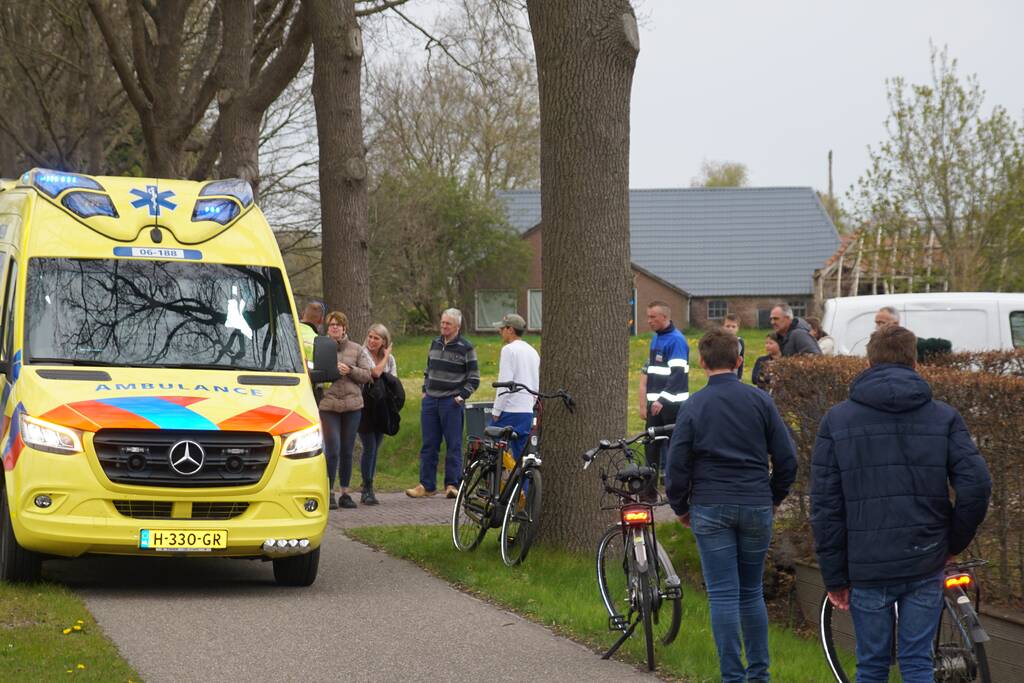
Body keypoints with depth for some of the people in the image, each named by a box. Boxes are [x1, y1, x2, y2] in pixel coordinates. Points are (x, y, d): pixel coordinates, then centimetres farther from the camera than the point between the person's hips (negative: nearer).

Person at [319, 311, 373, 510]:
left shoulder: (356, 350, 10)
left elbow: (366, 374, 6)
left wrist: (350, 370, -10)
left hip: (352, 404, 2)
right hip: (328, 404, -2)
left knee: (347, 451, 7)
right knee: (332, 450, -9)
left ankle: (345, 493, 16)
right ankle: (329, 492, -2)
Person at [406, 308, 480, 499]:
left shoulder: (465, 348, -2)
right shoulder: (435, 344, 14)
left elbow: (474, 378, 0)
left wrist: (462, 396, -10)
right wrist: (425, 390, 14)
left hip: (452, 402, -5)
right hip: (430, 400, 5)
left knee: (453, 445, -3)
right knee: (429, 445, 5)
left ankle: (452, 485, 1)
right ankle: (426, 485, 9)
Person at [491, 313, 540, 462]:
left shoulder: (509, 350, -9)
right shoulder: (533, 352, 17)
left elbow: (505, 384, -15)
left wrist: (496, 411, -11)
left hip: (510, 411, -8)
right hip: (528, 413, 8)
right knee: (521, 455, 8)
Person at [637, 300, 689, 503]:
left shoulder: (676, 340, -12)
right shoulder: (656, 339, 16)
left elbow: (677, 374, -19)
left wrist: (662, 400, -25)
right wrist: (644, 403, 18)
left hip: (672, 404, -8)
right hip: (656, 404, 8)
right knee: (651, 448, 7)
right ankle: (650, 492, 11)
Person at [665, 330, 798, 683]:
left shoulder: (693, 406, -3)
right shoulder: (760, 400, 1)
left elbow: (677, 466, -4)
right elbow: (787, 458, 2)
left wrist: (680, 507, 12)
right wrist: (775, 497, 17)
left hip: (710, 509, -2)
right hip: (756, 508, 2)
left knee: (723, 596, 0)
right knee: (752, 593, 14)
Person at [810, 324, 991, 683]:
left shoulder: (837, 420, 1)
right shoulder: (944, 417, 1)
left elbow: (825, 506, -3)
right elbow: (976, 486, -9)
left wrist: (834, 576, 2)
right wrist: (953, 543, 6)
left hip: (867, 568, 0)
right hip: (925, 565, 0)